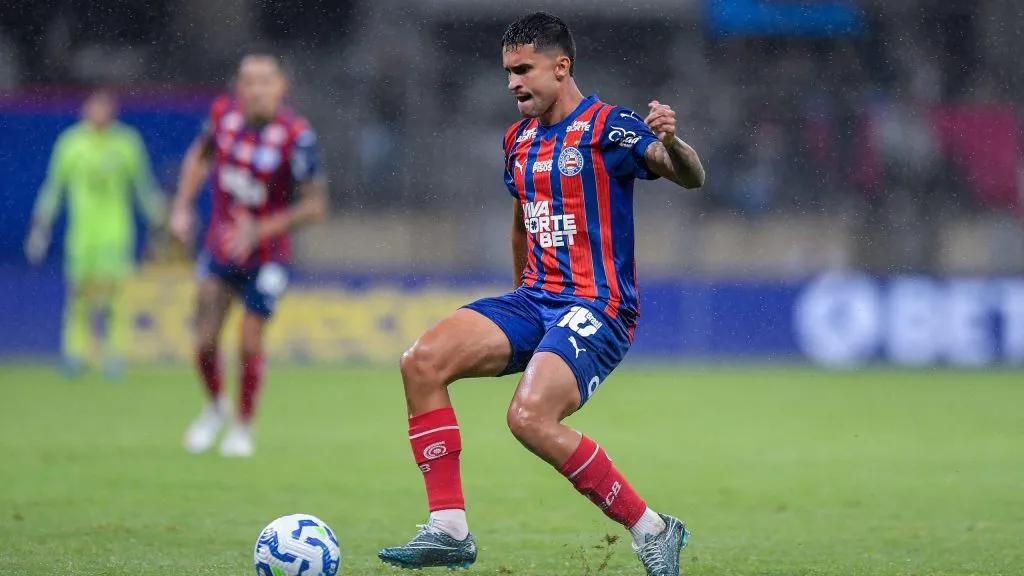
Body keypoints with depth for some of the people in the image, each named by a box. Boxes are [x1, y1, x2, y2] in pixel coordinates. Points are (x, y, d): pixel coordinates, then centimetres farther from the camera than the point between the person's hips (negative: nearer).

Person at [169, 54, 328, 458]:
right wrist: (182, 207, 2)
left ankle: (243, 428, 22)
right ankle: (214, 408, 27)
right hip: (219, 248, 3)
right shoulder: (224, 113, -10)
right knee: (205, 341, -3)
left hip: (266, 255, -3)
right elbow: (200, 155, 12)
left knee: (250, 344, 0)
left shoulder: (296, 136, -22)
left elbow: (315, 204, -17)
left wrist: (260, 230, -24)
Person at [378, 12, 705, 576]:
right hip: (533, 298, 8)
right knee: (422, 361, -13)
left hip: (597, 308, -8)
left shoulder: (606, 127, -8)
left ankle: (650, 529, -14)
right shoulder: (519, 139, 15)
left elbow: (690, 178, -22)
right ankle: (449, 530, -12)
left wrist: (671, 143, -42)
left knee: (530, 417, -29)